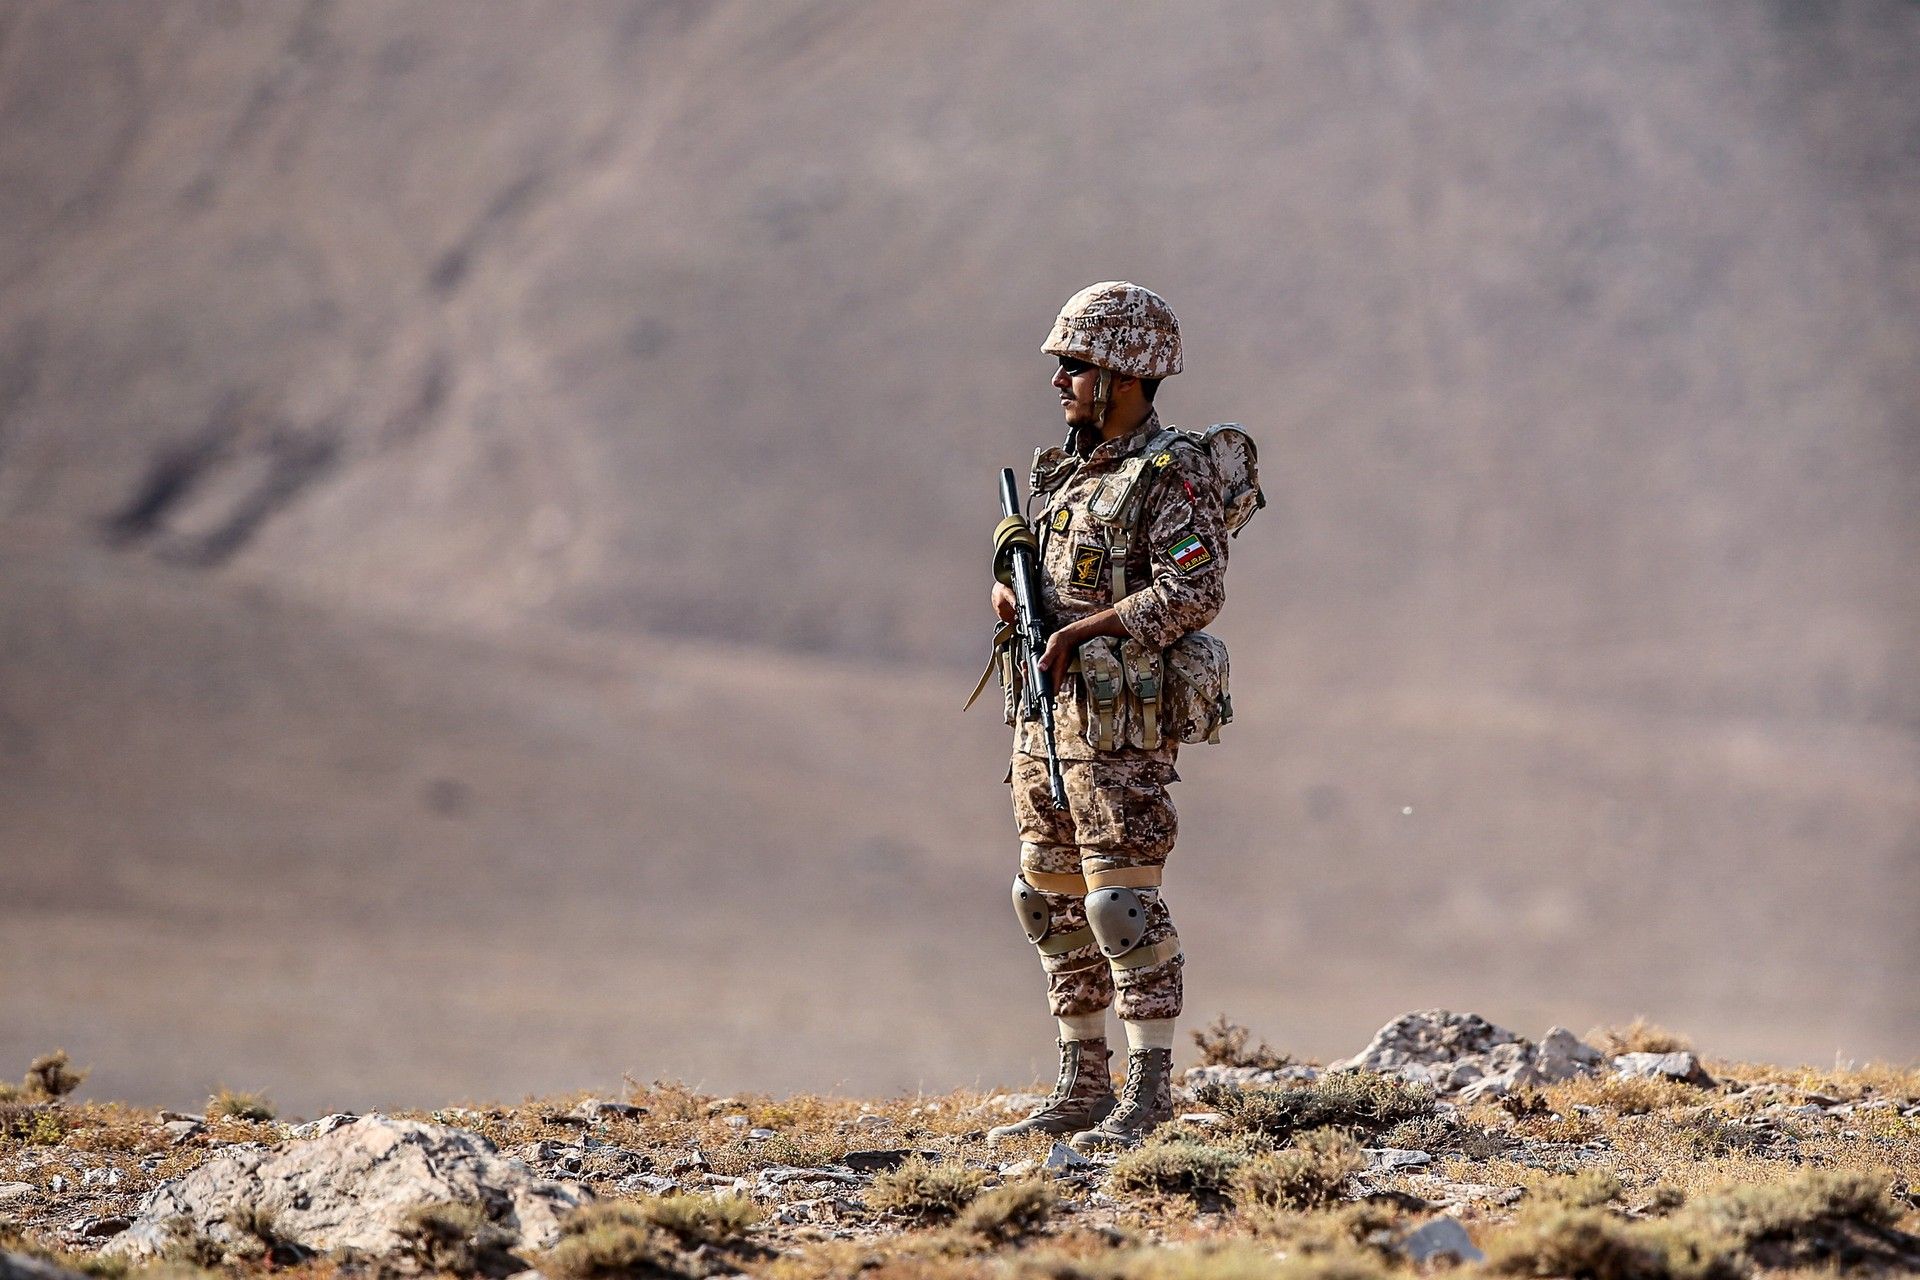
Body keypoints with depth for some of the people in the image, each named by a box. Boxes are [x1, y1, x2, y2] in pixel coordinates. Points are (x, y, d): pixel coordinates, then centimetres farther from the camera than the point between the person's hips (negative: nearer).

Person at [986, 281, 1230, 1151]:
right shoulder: (1065, 468, 15)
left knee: (1122, 900, -9)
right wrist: (1010, 591, 0)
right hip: (1044, 714, 9)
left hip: (1121, 720, -9)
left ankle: (1148, 1095, -5)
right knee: (1054, 901, 11)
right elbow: (1033, 565, 24)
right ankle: (1082, 1087, 18)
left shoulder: (1172, 475, -11)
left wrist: (1083, 630, -20)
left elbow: (1195, 592, -20)